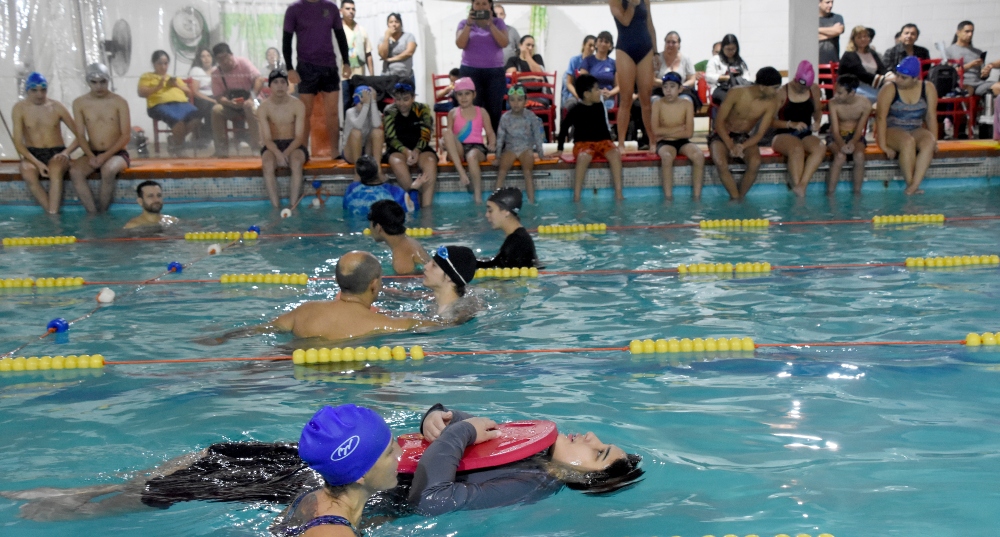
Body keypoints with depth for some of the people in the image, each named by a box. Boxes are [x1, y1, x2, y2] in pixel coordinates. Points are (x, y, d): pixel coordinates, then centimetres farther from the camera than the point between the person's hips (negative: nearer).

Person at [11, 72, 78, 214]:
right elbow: (18, 143, -6)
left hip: (56, 154, 0)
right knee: (28, 175, -35)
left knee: (55, 170, -37)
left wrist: (66, 152, -16)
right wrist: (37, 163, -20)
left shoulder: (56, 107, 1)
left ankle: (53, 214, -40)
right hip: (32, 155, 0)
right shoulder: (20, 109, -1)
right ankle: (51, 214, -31)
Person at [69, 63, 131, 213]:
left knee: (108, 170, -36)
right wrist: (91, 156, -18)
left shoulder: (119, 103, -3)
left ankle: (102, 212, -21)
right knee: (75, 171, -29)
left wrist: (105, 156, -18)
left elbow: (126, 136, -7)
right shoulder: (79, 103, 4)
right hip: (92, 154, 3)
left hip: (116, 153, -2)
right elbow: (80, 136, 2)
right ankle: (92, 213, -27)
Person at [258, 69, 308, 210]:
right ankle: (275, 207, -36)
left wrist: (286, 153, -28)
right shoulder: (264, 108, -4)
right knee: (268, 164, -34)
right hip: (272, 146, 0)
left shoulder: (298, 105, -6)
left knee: (296, 163, -35)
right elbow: (267, 138, -11)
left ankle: (293, 206, -36)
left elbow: (299, 137, -10)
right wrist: (278, 153, -32)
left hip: (294, 145, 0)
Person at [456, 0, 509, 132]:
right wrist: (469, 23, -13)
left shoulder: (498, 22, 9)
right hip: (470, 72, -1)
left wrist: (490, 24, -12)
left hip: (495, 72, 1)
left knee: (494, 112, -1)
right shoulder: (464, 23, 8)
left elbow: (504, 43, -6)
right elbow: (460, 44, -7)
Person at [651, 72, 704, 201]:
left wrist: (666, 132, -10)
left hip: (682, 142, 2)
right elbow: (655, 131, -13)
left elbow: (689, 133, -8)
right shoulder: (658, 104, -4)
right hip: (664, 143, -2)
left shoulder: (687, 104, -2)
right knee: (667, 157, -36)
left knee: (699, 155, -28)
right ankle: (668, 198, -31)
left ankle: (696, 197, -23)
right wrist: (678, 128, -10)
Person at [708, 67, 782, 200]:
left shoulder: (771, 104, -11)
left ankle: (740, 197, -14)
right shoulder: (736, 93, -19)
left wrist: (742, 146, -29)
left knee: (755, 163, -31)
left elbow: (760, 134, -10)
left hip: (745, 138, 2)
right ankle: (736, 199, -19)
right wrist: (730, 146, -27)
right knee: (721, 163, -34)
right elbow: (719, 122, -15)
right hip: (723, 136, -2)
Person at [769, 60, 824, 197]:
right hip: (784, 135, -4)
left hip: (805, 135, 4)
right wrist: (791, 124, -20)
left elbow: (817, 110, 24)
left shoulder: (814, 89, 6)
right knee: (797, 149, -39)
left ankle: (801, 186, -36)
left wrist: (817, 121, 2)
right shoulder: (782, 93, -6)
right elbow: (771, 121, -7)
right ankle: (797, 186, -36)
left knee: (820, 148, -31)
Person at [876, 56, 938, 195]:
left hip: (916, 131, 3)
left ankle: (913, 186, -38)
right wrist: (883, 145, -20)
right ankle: (910, 184, -29)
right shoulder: (889, 89, -8)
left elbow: (931, 117, 2)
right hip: (892, 130, -3)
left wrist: (934, 141, -6)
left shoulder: (928, 88, 2)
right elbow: (881, 117, -13)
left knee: (929, 141, -31)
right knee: (908, 141, -36)